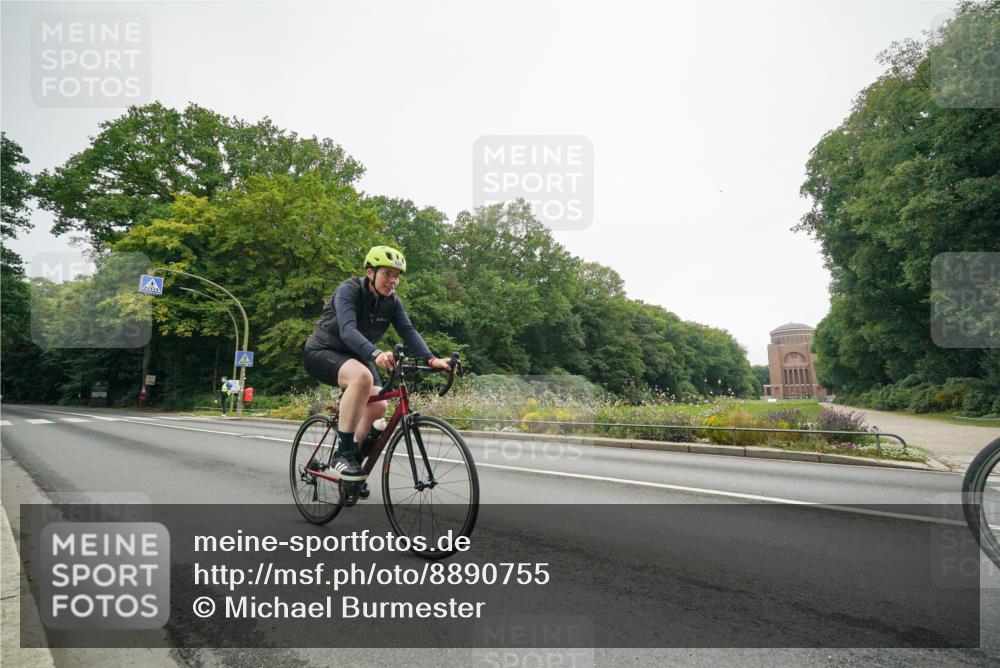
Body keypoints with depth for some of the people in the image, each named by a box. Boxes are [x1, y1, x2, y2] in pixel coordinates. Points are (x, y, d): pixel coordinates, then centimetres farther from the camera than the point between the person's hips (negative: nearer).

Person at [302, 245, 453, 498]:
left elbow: (408, 331, -18)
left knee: (378, 407, -14)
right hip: (322, 352, -6)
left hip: (355, 356, 6)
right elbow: (348, 330, -39)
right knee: (362, 377, -36)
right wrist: (376, 354, -57)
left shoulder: (391, 302, -6)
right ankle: (342, 454, -26)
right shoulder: (349, 290, -23)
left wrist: (431, 359, -36)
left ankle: (355, 460, 11)